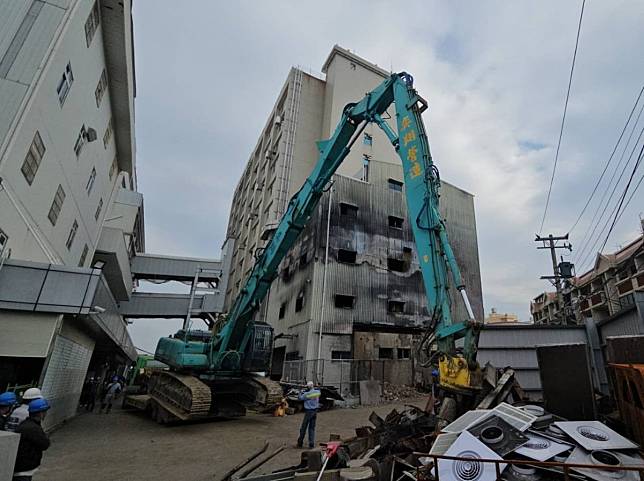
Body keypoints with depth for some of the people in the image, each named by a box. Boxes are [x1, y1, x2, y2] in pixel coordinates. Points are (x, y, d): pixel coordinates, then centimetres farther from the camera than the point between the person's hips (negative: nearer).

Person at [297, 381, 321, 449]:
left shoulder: (307, 394, -18)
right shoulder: (318, 392, -4)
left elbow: (300, 398, -3)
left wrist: (301, 392, 13)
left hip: (308, 412, -5)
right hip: (315, 411, 5)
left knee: (303, 428, 9)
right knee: (312, 428, 14)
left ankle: (300, 443, 20)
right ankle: (311, 444, 13)